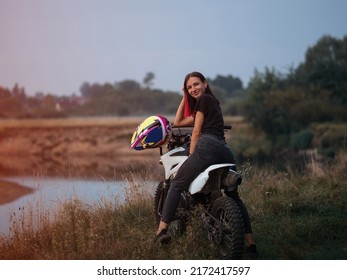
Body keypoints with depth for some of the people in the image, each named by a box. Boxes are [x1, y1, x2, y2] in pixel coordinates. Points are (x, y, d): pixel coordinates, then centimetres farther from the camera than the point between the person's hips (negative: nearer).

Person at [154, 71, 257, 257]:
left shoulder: (204, 99, 8)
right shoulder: (212, 102, 34)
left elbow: (196, 131, 5)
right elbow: (178, 122, 36)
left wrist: (192, 156, 9)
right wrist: (185, 98, 34)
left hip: (208, 146, -9)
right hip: (225, 150, 9)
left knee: (177, 184, -3)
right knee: (234, 198, 14)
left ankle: (162, 230, -13)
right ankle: (250, 243, 7)